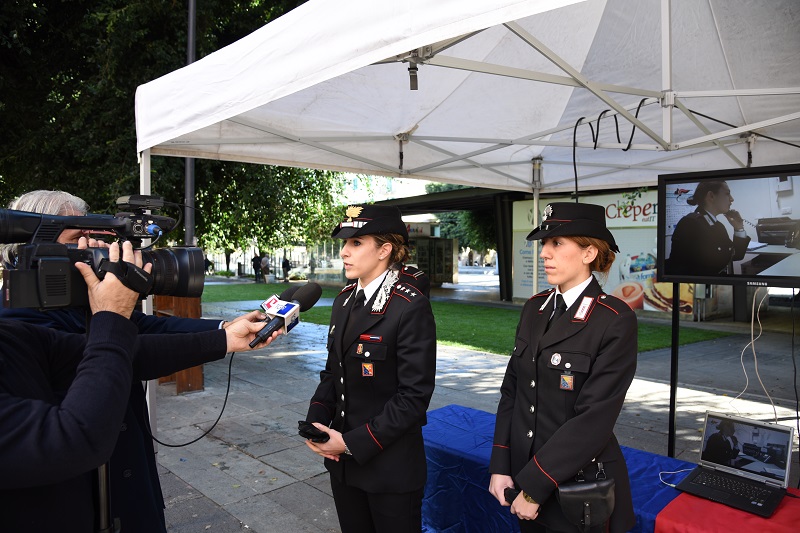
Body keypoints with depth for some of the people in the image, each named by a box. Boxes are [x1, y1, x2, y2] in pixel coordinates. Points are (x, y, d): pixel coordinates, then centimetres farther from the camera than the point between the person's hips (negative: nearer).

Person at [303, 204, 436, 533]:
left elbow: (414, 395, -20)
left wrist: (353, 442, -18)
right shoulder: (345, 299, 5)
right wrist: (317, 420, -4)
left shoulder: (411, 307, -19)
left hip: (391, 466, -6)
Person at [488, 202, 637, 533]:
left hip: (579, 487, -5)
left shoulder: (616, 321, -17)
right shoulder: (535, 308, 2)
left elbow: (595, 419, -21)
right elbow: (511, 389, 4)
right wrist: (500, 466, -3)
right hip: (525, 474, 5)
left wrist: (534, 487, -18)